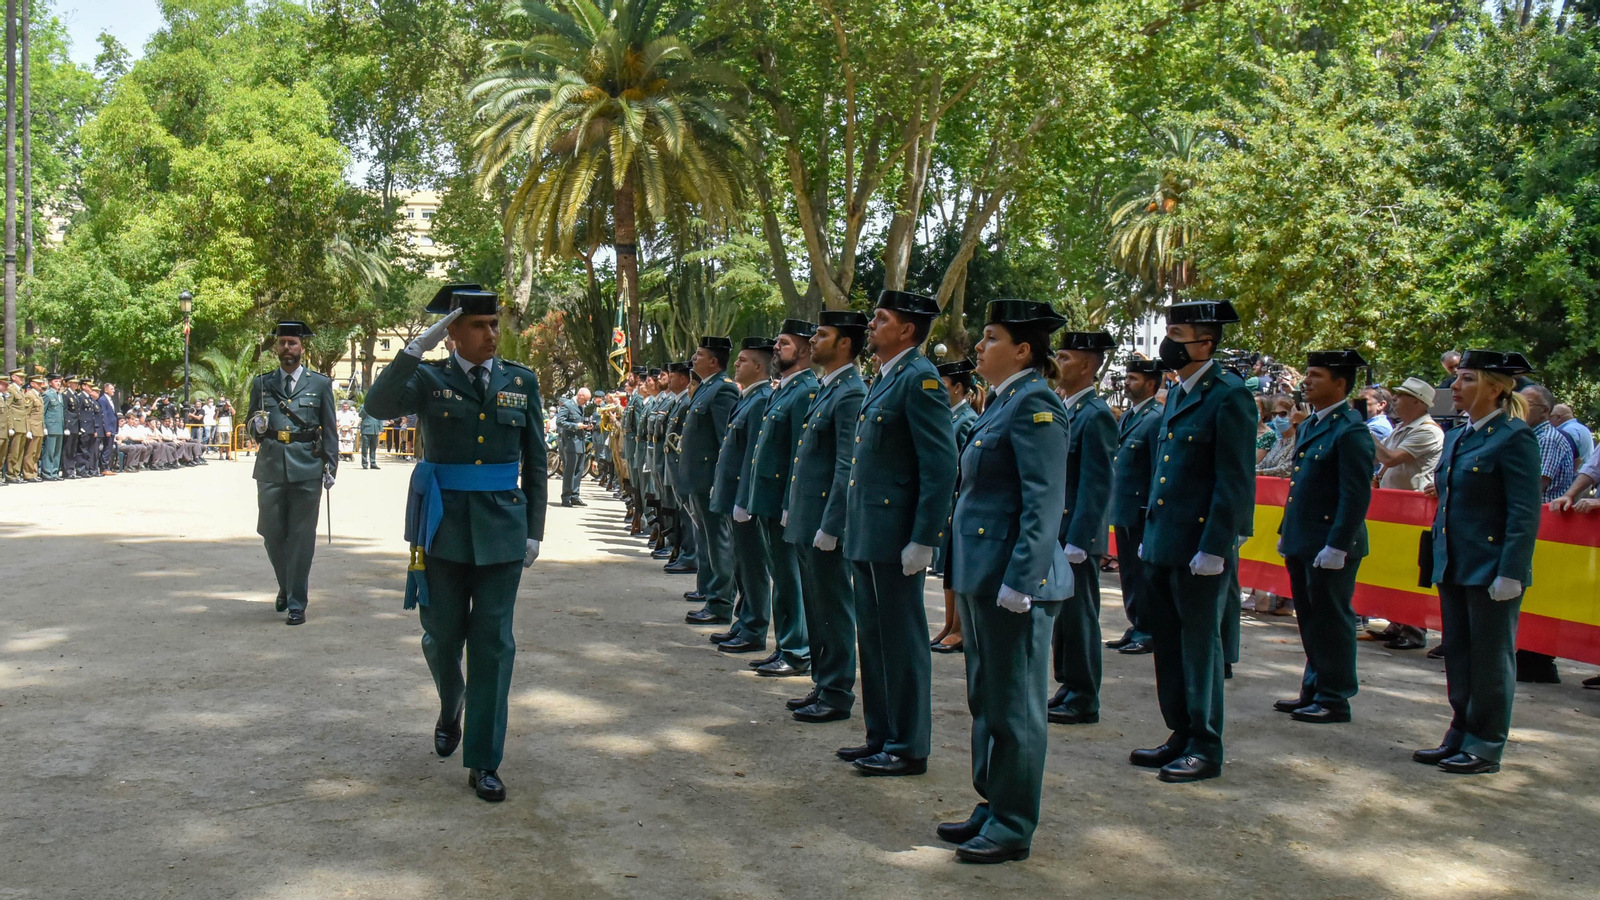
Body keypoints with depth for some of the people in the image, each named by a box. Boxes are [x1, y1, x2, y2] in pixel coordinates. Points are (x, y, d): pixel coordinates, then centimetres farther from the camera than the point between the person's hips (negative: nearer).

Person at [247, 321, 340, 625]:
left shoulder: (320, 383, 6)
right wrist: (257, 425, -5)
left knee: (302, 537, -2)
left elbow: (330, 430, 7)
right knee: (272, 534, 6)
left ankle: (296, 603, 5)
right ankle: (285, 585, 32)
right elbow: (250, 424, 18)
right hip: (271, 469, 2)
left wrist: (330, 467, 2)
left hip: (307, 470, -2)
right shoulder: (261, 384, 11)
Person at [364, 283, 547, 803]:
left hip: (501, 527, 1)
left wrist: (534, 530, 4)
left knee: (493, 642, -1)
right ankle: (451, 706, 43)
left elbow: (535, 463, 9)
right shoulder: (429, 379, 0)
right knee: (443, 634, 9)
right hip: (443, 526, 0)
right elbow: (378, 405, -20)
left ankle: (483, 763, 5)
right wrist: (419, 347, -25)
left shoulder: (521, 383, 5)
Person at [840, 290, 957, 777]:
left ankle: (909, 748, 10)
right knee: (873, 638, 15)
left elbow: (941, 466, -20)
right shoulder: (884, 380, 16)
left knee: (902, 642, 0)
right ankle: (881, 736, 26)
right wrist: (851, 526, 18)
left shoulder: (919, 379, -14)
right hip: (868, 535, 10)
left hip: (895, 536, -10)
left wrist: (923, 540, -22)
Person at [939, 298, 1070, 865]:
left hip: (1012, 582, -10)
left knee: (1013, 706, 0)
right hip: (981, 577, 10)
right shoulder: (1003, 403, 16)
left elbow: (1044, 504, -21)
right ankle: (992, 805, 28)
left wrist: (1018, 584, -24)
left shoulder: (1034, 403, -14)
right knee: (985, 701, 17)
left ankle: (1013, 827, 9)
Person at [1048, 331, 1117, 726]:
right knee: (1060, 617, 14)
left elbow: (1096, 486, -18)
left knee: (1078, 618, -1)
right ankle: (1068, 688, 24)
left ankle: (1084, 701, 8)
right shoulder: (1061, 408, 13)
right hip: (1052, 534, 8)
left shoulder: (1095, 415, -13)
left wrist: (1077, 542, -21)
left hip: (1076, 536, -8)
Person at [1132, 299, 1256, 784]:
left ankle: (1205, 748, 10)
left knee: (1200, 647, 0)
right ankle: (1181, 736, 25)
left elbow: (1235, 481, -15)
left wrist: (1214, 548, -18)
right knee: (1169, 646, 14)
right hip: (1163, 544, 8)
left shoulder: (1229, 395, -12)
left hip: (1199, 547, -8)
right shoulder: (1176, 394, 15)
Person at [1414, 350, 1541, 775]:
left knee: (1490, 659, 2)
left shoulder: (1515, 437, -12)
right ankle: (1460, 735, 23)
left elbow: (1524, 514, -16)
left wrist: (1510, 573, -19)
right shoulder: (1457, 437, 13)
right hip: (1454, 565, 8)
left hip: (1492, 567, -8)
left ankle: (1485, 746, 11)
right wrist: (1438, 558, 16)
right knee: (1458, 656, 13)